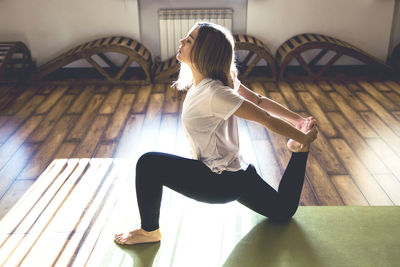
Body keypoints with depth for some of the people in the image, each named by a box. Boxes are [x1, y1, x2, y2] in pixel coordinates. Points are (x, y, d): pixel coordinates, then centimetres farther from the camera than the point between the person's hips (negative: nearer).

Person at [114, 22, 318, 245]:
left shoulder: (213, 93, -27)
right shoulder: (222, 79, -2)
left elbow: (267, 119, -22)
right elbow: (260, 100, 2)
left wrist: (303, 138, -11)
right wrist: (300, 120, 8)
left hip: (221, 182, -9)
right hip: (237, 173, 9)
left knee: (148, 163, -14)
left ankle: (149, 231, 2)